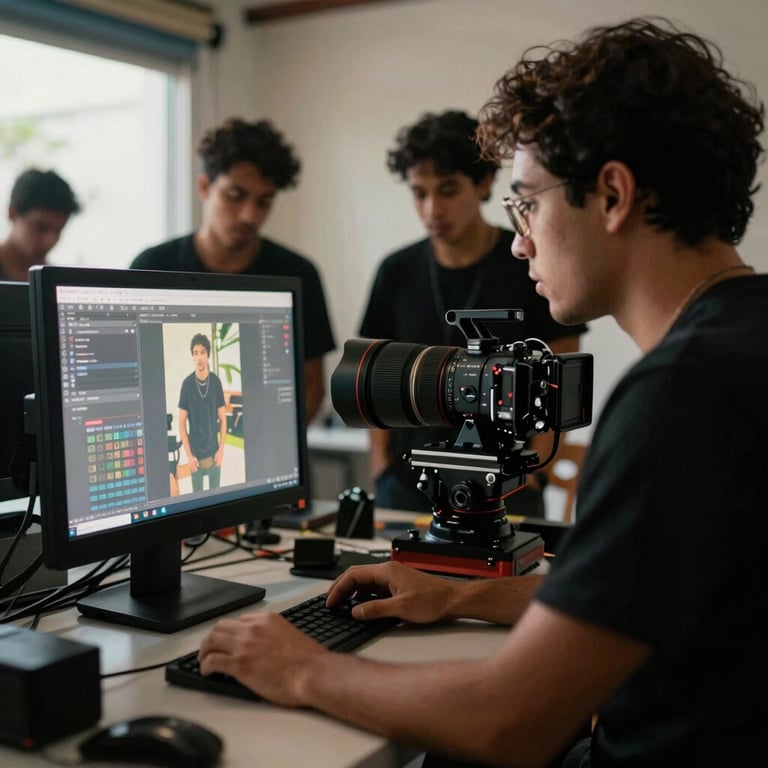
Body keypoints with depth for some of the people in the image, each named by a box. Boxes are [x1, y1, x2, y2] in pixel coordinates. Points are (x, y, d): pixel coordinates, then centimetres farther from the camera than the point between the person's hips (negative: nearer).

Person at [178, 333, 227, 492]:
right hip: (195, 453, -1)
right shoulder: (187, 384, -10)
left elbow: (222, 419, 1)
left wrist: (221, 448, -6)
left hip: (214, 452, 1)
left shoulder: (216, 382, -6)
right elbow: (182, 422, -5)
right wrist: (188, 454, -10)